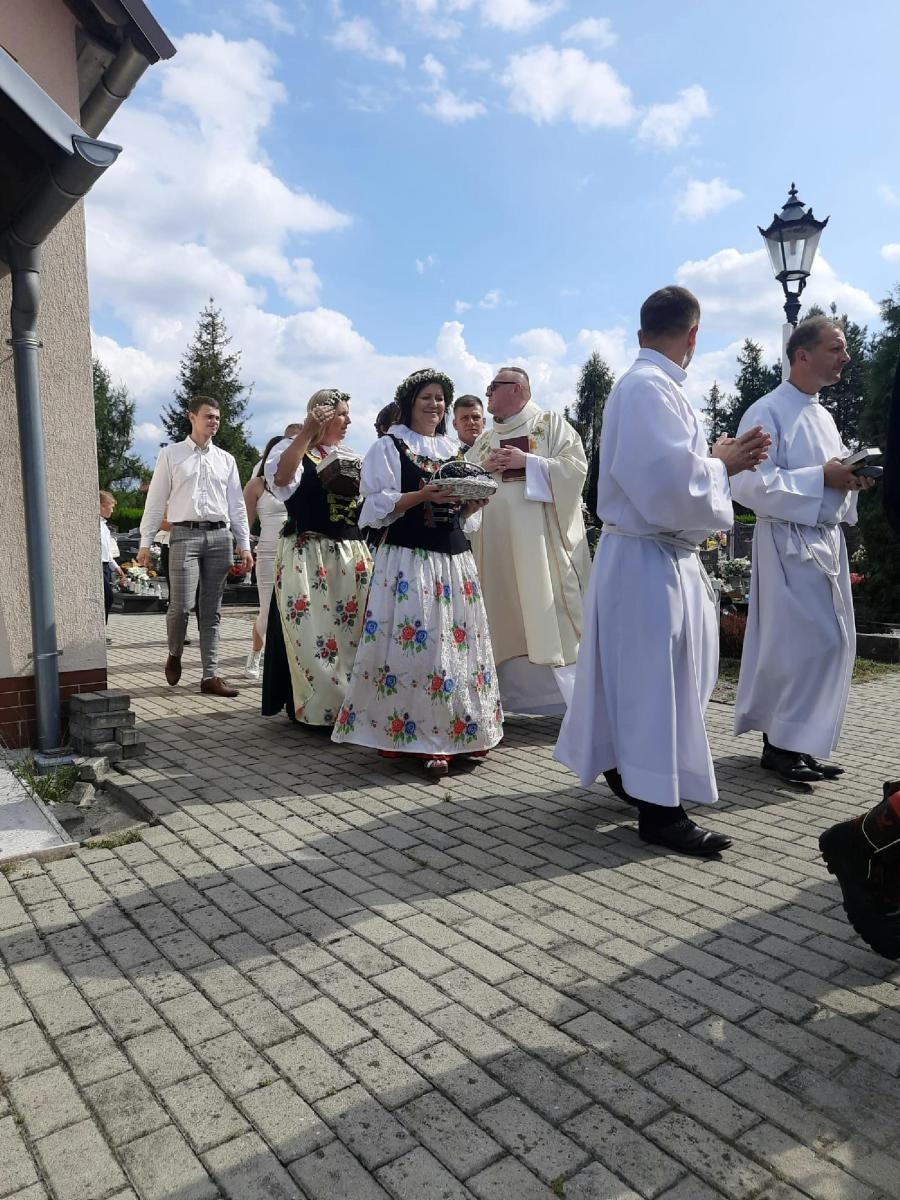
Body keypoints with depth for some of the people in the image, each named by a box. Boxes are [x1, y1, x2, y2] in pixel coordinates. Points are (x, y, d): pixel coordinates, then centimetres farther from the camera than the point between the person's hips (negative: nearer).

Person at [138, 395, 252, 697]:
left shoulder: (226, 459, 15)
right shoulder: (171, 454, 7)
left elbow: (237, 505, 14)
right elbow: (156, 500, 5)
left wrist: (244, 545, 7)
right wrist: (146, 542, 1)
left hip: (219, 536, 3)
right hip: (185, 535, -3)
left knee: (211, 610, 4)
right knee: (181, 605, -11)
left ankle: (210, 675, 8)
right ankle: (174, 655, 18)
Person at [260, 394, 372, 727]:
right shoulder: (292, 448, 1)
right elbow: (280, 477, -22)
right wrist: (307, 431, -21)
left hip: (353, 555, 6)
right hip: (307, 556, -6)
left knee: (350, 631, 6)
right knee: (312, 633, -5)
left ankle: (349, 706, 16)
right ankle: (315, 708, 6)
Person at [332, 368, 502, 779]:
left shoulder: (453, 450, 19)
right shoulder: (388, 447, 2)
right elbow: (377, 506, -8)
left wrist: (473, 502, -1)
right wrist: (423, 495, -19)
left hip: (454, 559, 6)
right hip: (408, 559, -6)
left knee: (457, 642, 5)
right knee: (413, 644, -10)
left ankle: (449, 733, 15)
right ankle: (411, 733, -2)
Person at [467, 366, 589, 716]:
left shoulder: (552, 423, 6)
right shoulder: (484, 440, 21)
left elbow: (576, 465, -5)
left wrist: (528, 461, -11)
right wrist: (484, 469, -2)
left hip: (541, 534, -5)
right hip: (497, 536, 5)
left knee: (548, 608, -8)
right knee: (506, 612, 4)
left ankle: (570, 691, -2)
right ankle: (512, 690, 11)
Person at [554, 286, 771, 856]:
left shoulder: (653, 386, 14)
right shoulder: (648, 389, -19)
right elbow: (674, 484, -26)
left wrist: (719, 460, 6)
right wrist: (721, 464, -8)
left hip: (662, 556, 10)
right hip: (649, 559, -10)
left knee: (647, 675, 19)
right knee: (658, 678, -3)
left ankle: (625, 768, 35)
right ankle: (660, 808, 8)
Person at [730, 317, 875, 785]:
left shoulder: (822, 415, 17)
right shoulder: (767, 413, -10)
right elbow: (749, 484, -20)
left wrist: (852, 477, 1)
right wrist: (822, 478, -19)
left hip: (827, 540, 9)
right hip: (790, 542, -9)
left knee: (832, 643, 9)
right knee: (810, 643, -9)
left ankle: (794, 740, 21)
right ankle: (784, 744, 5)